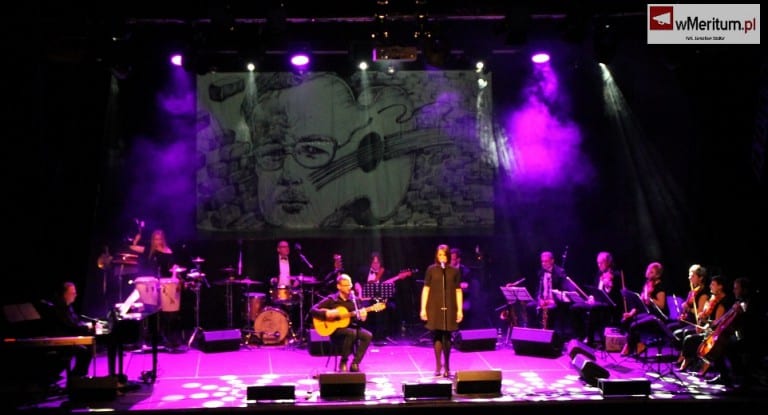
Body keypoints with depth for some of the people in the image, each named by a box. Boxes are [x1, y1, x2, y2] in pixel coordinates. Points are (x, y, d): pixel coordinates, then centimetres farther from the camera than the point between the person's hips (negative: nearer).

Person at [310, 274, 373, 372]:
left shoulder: (354, 300, 7)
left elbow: (358, 320, 9)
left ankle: (355, 364, -16)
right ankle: (343, 363, -16)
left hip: (351, 327, 5)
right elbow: (313, 310, -9)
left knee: (368, 335, -24)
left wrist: (362, 317, -14)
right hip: (335, 330, -4)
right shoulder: (331, 300, -4)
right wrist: (328, 314, -22)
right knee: (352, 333, -35)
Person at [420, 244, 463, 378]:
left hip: (449, 308, 0)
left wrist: (460, 310, 0)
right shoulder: (431, 269, 2)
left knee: (447, 336, 3)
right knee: (437, 335, 1)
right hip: (434, 308, 0)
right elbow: (426, 289, 2)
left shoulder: (454, 271, 4)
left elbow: (458, 291, 5)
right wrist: (423, 308, -2)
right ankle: (438, 365, 11)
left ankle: (447, 366, 13)